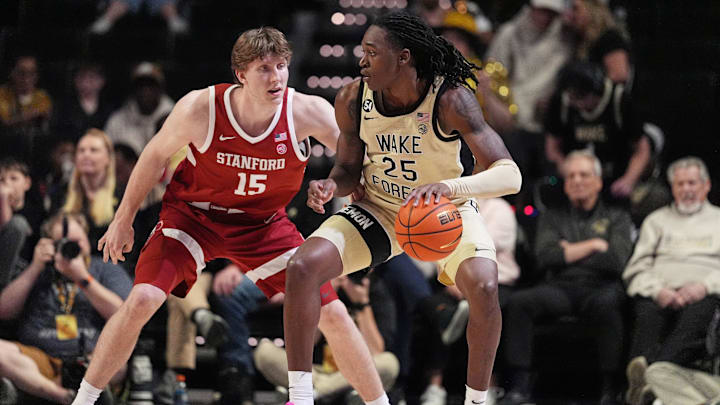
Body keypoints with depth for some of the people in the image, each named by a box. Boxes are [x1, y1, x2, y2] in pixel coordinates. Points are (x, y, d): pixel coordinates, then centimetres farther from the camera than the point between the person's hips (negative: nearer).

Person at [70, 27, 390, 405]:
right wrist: (124, 219, 1)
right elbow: (156, 154, -7)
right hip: (193, 214, -2)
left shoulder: (307, 112, -24)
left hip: (264, 224, 2)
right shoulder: (200, 109, -26)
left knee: (333, 315, -3)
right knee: (142, 299, -21)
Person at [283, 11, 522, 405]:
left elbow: (509, 175, -35)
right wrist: (330, 186, -26)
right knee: (302, 266, -19)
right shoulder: (353, 99, -16)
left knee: (483, 287, -30)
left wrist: (449, 186, -54)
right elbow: (349, 169, -1)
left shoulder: (450, 99, -28)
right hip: (379, 209, 3)